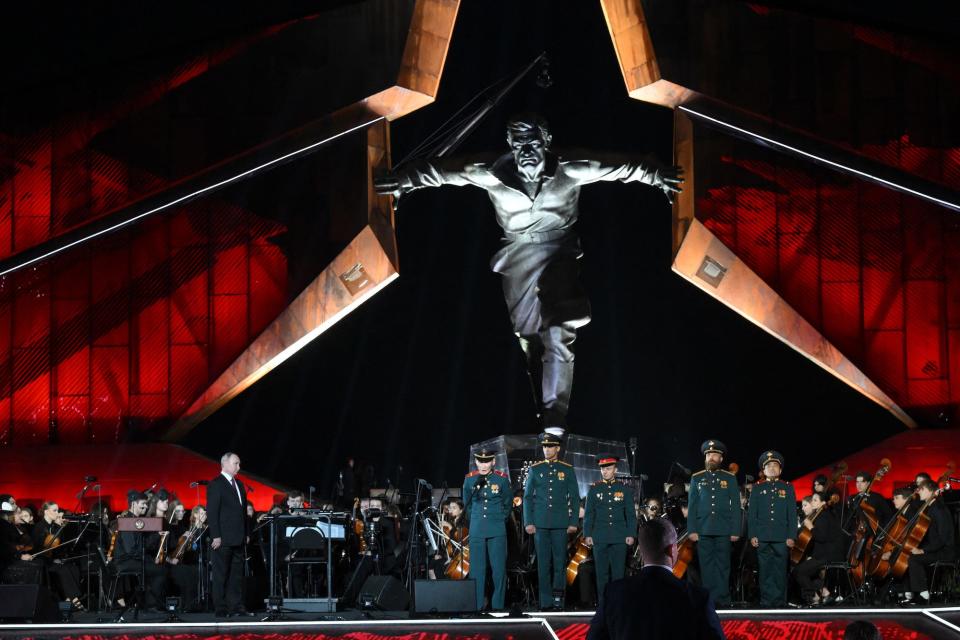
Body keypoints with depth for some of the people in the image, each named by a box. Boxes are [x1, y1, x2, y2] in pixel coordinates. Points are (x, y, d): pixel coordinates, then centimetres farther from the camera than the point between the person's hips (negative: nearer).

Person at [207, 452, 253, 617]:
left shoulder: (239, 484, 17)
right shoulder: (216, 484, -7)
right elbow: (212, 512, -12)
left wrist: (246, 533, 14)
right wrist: (216, 536, -16)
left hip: (238, 539, 8)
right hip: (223, 539, -7)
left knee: (237, 574, 7)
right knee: (221, 575, -2)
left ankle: (236, 607, 9)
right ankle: (221, 609, 0)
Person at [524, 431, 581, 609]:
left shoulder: (567, 470, 5)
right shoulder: (535, 469, 7)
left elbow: (574, 498, 6)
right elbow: (527, 497, 7)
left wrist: (573, 522, -1)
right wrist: (528, 522, 0)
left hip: (560, 523, -1)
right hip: (540, 522, 1)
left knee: (560, 560, -2)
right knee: (543, 562, 1)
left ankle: (558, 594, 7)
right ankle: (546, 601, 3)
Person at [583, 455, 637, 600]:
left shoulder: (624, 489, 7)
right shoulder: (594, 489, 7)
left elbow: (631, 514, 7)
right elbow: (588, 513, 7)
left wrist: (631, 534, -1)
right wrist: (587, 534, 0)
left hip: (619, 538, 0)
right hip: (600, 538, 0)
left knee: (618, 571, -2)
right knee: (601, 572, 1)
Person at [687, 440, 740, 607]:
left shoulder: (730, 479, 7)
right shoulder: (696, 478, 9)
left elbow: (735, 506, 5)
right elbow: (691, 506, 7)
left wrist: (735, 531, -2)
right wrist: (692, 530, -1)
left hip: (723, 530, -1)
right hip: (703, 530, 1)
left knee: (723, 566, 0)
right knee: (706, 566, 1)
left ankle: (722, 599, 3)